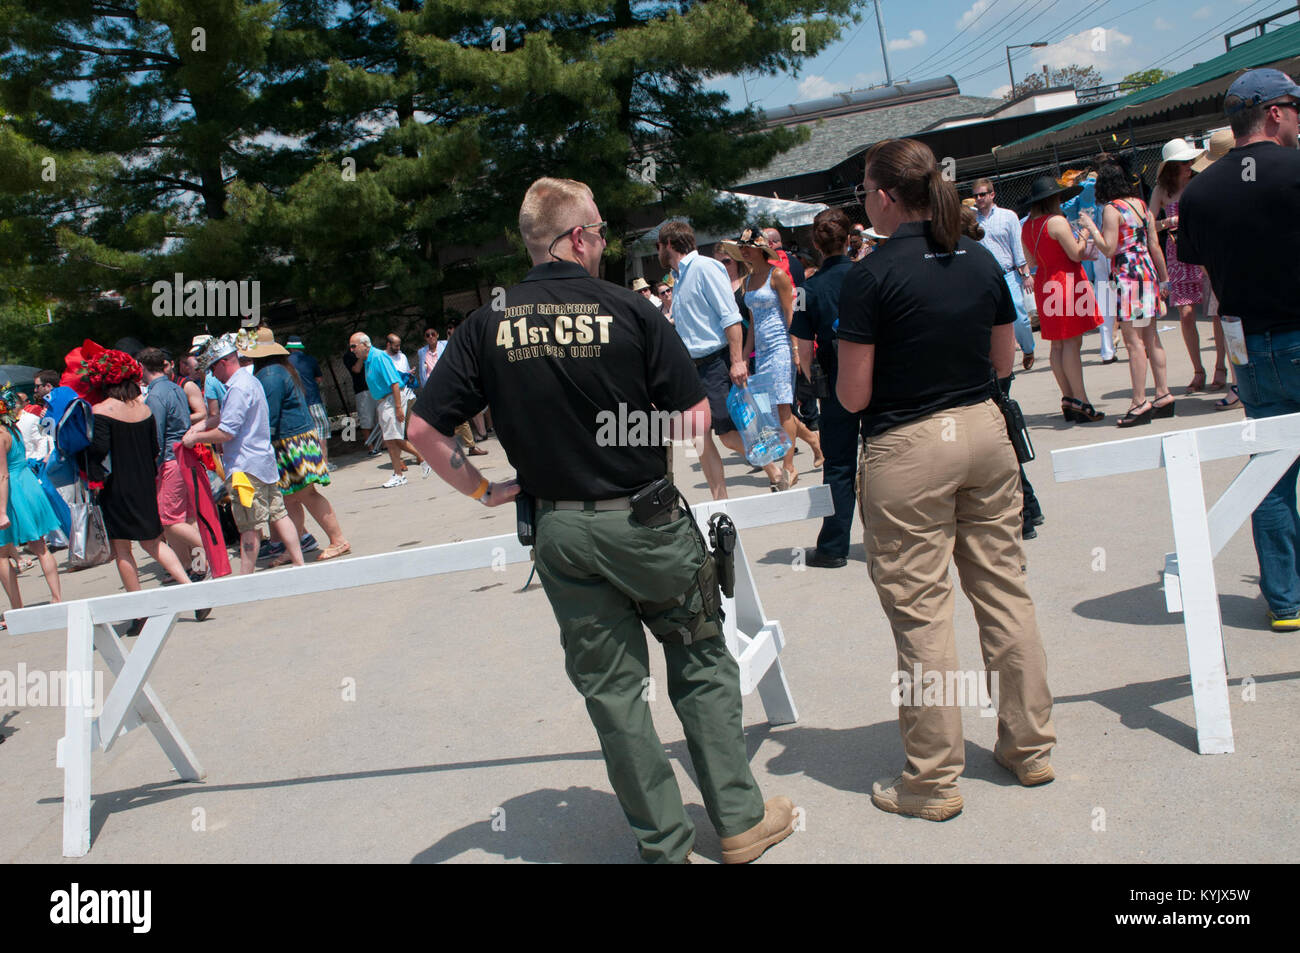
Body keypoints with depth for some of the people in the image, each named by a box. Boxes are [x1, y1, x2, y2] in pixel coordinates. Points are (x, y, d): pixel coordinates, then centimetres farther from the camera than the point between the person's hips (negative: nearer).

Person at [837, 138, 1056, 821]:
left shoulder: (872, 276, -13)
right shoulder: (981, 260, 5)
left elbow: (852, 397, -12)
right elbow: (1003, 362, 13)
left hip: (907, 451, -6)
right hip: (984, 432, 7)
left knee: (922, 616, 2)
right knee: (1005, 591, 15)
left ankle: (934, 781, 13)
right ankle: (1030, 747, 28)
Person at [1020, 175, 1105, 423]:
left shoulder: (1026, 226, 10)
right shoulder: (1057, 221, -13)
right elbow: (1076, 254, -13)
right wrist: (1083, 238, 5)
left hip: (1044, 284, 8)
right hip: (1066, 281, -8)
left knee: (1058, 344, 9)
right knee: (1072, 341, -8)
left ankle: (1068, 398, 12)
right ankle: (1080, 401, -9)